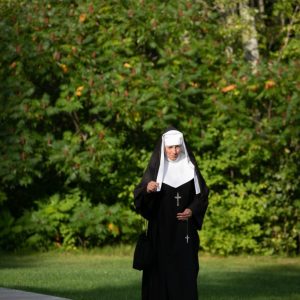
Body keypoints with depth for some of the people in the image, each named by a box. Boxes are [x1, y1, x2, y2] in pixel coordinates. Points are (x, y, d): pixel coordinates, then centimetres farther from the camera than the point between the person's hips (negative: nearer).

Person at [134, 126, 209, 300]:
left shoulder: (190, 167, 4)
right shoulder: (156, 168, -2)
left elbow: (202, 194, 9)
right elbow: (140, 198, -7)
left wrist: (192, 210, -9)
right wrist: (147, 189, -29)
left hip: (184, 230, 2)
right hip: (161, 229, -2)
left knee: (185, 270, -1)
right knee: (161, 271, -4)